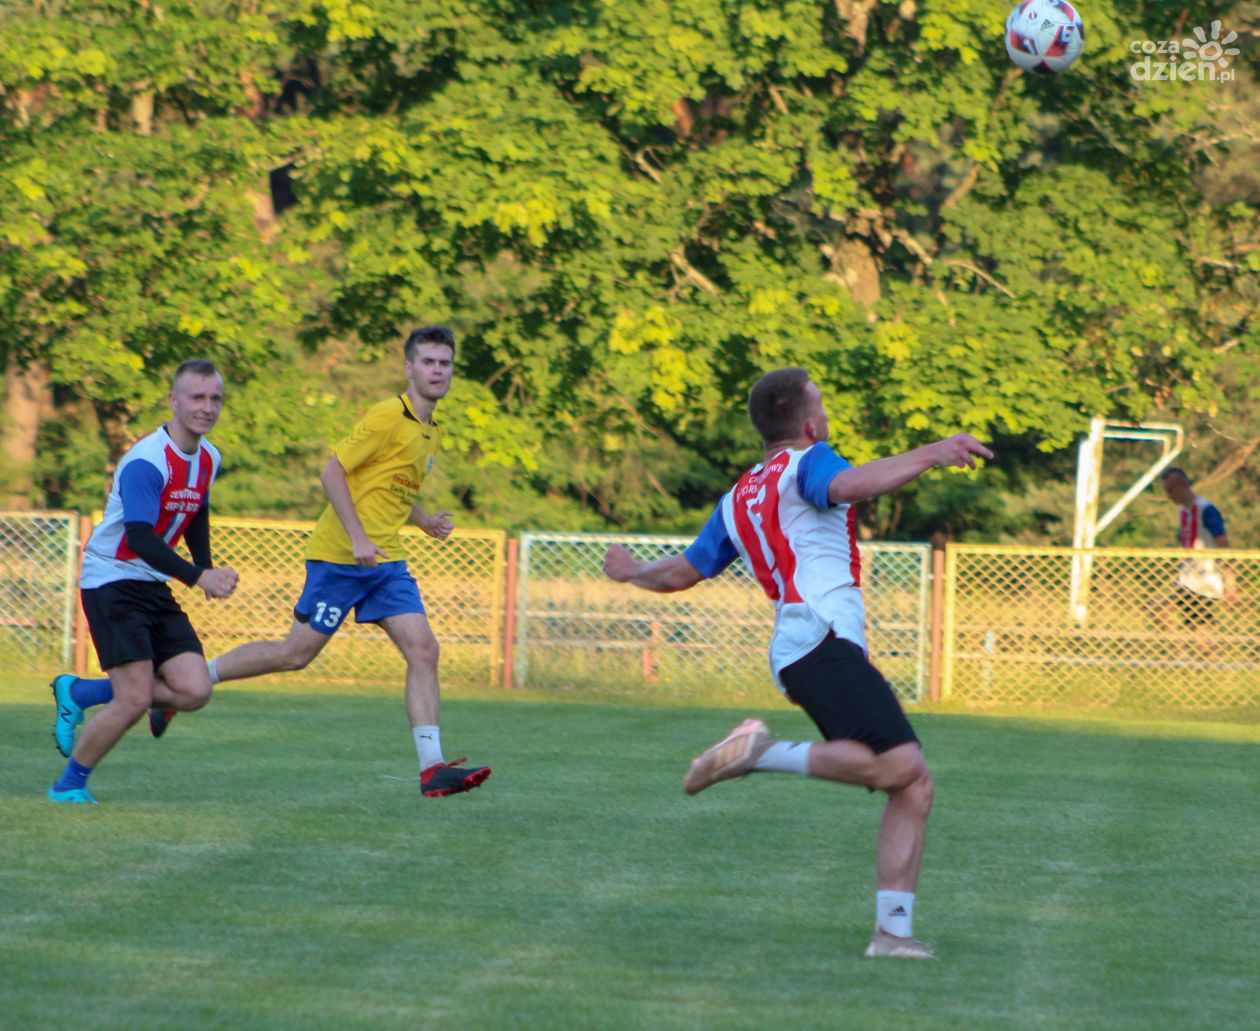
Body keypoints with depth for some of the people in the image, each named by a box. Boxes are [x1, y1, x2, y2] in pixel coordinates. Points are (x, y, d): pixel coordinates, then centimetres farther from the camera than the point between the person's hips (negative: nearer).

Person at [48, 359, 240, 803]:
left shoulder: (208, 458, 6)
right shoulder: (146, 462, -21)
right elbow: (139, 538, -30)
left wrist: (209, 572, 14)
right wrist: (198, 577, -39)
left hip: (154, 588, 8)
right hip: (111, 581, -8)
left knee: (194, 690, -7)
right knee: (135, 700, -16)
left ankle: (78, 693, 12)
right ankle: (68, 786, 5)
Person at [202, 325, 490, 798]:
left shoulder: (431, 434, 15)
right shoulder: (388, 416, -12)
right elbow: (332, 472, -15)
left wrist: (426, 521, 10)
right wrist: (358, 538, -22)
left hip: (386, 561, 8)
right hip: (339, 557, -8)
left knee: (423, 651, -6)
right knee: (297, 652, -3)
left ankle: (432, 768, -10)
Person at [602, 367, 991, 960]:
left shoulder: (737, 500, 28)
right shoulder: (805, 463, 5)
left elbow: (682, 572, 33)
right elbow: (850, 486, -19)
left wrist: (632, 573, 53)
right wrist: (929, 455, -21)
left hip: (797, 653, 9)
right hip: (821, 638, -9)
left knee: (913, 785, 3)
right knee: (896, 764, -27)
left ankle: (893, 930, -6)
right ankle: (761, 754, -23)